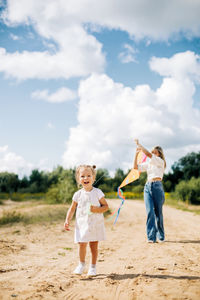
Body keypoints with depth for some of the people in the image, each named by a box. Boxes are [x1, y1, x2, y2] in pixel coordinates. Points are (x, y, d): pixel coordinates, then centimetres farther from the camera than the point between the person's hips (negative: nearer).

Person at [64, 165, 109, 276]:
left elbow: (106, 206, -1)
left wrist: (97, 209, -19)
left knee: (94, 245, 4)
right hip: (82, 224, 1)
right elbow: (72, 209, 9)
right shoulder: (78, 194, 1)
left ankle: (93, 266, 22)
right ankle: (81, 264, 20)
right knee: (82, 244, -5)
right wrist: (67, 220, -3)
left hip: (96, 224, -1)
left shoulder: (97, 192, -4)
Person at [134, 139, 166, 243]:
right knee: (150, 212, -8)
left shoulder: (160, 161, 3)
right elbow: (135, 167, 16)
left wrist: (139, 145, -1)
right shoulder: (148, 164, 19)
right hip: (148, 187, 4)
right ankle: (151, 237, -10)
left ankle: (161, 236, 15)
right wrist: (136, 153, 11)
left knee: (158, 212, 1)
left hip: (157, 186, -4)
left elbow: (148, 154, -9)